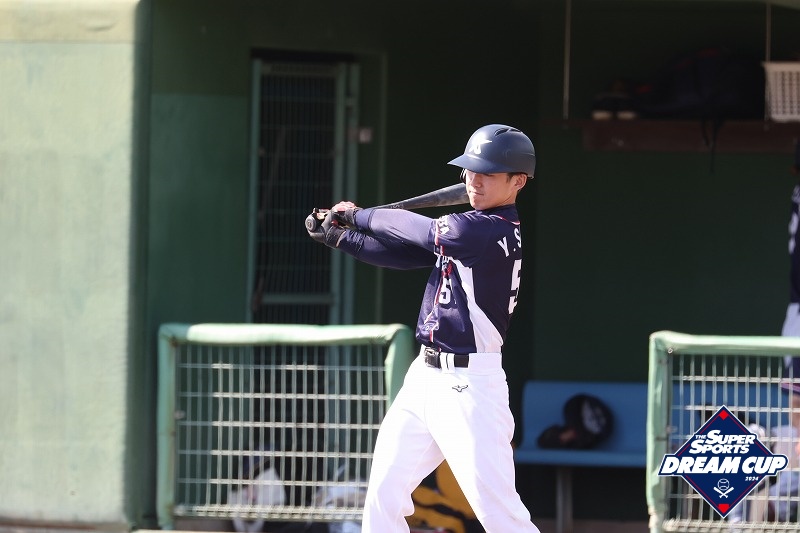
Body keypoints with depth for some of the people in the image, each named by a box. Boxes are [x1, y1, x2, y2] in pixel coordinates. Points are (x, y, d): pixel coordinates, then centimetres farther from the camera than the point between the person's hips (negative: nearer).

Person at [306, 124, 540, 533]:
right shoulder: (471, 228, 13)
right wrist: (339, 237, 7)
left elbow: (419, 229, -9)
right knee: (383, 495, 10)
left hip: (469, 387, -10)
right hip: (425, 376, 10)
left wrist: (357, 215, 6)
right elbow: (402, 253, 16)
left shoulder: (496, 232, -17)